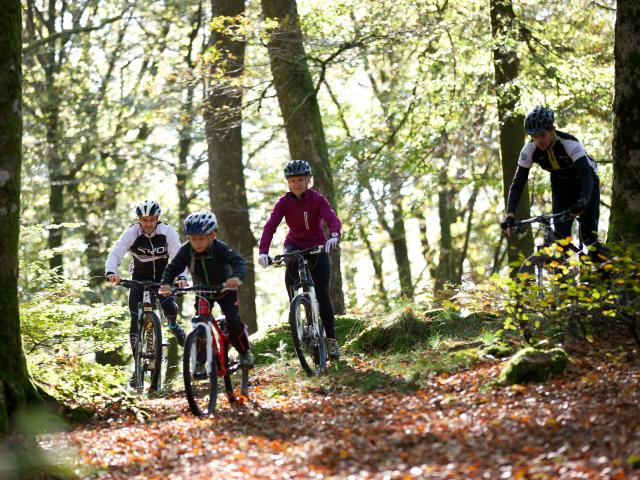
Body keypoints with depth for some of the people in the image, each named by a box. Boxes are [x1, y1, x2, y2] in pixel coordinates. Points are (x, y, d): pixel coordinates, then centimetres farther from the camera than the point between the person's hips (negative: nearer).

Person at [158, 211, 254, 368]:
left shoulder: (221, 249, -30)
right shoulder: (186, 251, -21)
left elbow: (239, 262, -43)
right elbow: (173, 267, -23)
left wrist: (237, 277, -66)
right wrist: (166, 283, -45)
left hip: (224, 289, -3)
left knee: (234, 323, -17)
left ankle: (245, 352, 10)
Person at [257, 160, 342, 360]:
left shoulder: (318, 199, -18)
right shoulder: (284, 202, -13)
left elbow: (333, 219, -33)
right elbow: (270, 226, -23)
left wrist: (334, 236, -55)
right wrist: (263, 251, -39)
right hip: (294, 244, 1)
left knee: (323, 294, -8)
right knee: (291, 267, -34)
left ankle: (331, 340, -1)